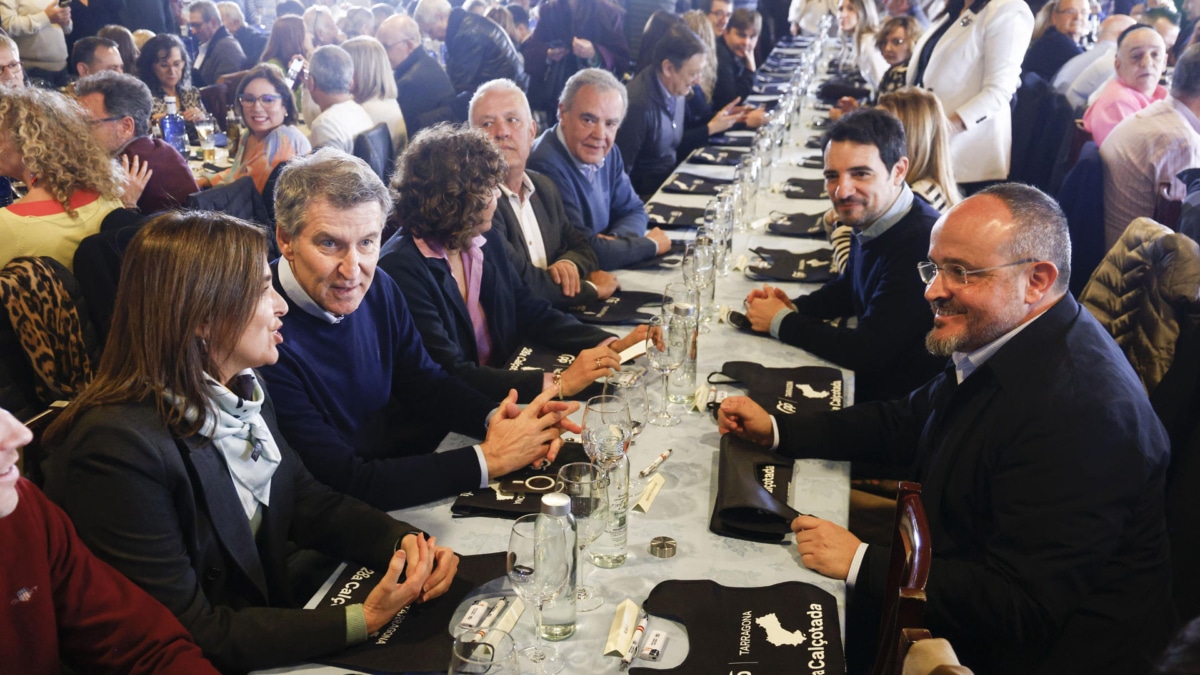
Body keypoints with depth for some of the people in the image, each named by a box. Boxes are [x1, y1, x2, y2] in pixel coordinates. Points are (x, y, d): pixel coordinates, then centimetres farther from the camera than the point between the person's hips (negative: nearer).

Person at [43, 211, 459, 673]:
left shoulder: (244, 391, -1)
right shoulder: (119, 445, -25)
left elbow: (306, 501, 7)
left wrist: (405, 542, -11)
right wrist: (361, 621, -24)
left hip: (273, 610, 7)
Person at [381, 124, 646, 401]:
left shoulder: (488, 242, 3)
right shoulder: (402, 269, -19)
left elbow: (533, 313, 9)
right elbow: (451, 375, -24)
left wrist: (613, 345, -4)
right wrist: (557, 383, -27)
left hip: (503, 396, 6)